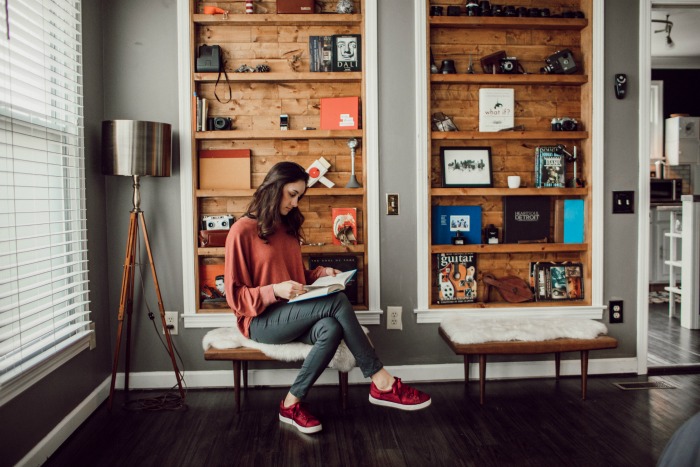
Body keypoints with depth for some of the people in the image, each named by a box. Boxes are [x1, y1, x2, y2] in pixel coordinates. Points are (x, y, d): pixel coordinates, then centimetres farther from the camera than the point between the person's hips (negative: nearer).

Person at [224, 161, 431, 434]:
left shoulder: (288, 227, 14)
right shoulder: (242, 231, -8)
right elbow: (235, 296, -8)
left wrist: (320, 274, 4)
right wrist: (275, 290, -24)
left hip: (293, 315, 6)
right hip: (260, 320, -6)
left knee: (331, 329, -31)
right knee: (337, 302, -29)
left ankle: (292, 403, -18)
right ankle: (382, 384, -21)